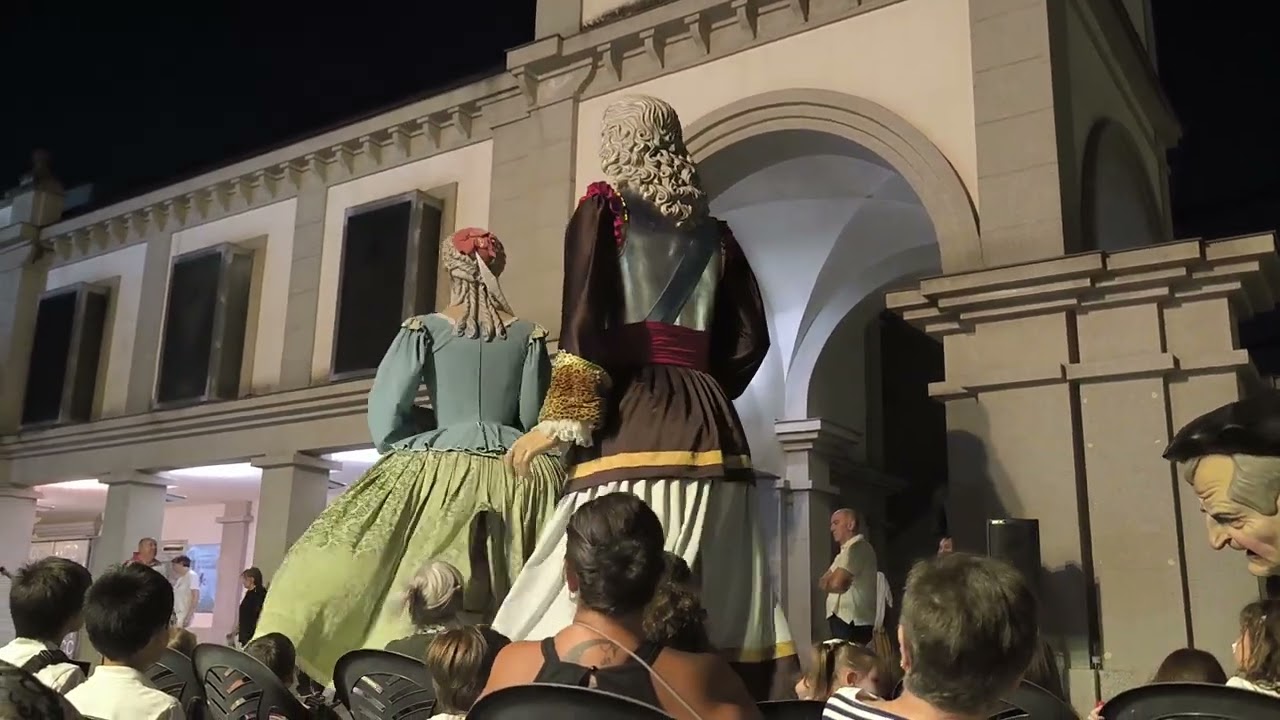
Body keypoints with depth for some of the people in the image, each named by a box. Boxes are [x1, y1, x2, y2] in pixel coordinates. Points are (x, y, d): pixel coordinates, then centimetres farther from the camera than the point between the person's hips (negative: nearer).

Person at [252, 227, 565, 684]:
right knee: (509, 609, 4)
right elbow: (536, 417, 6)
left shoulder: (425, 329, 0)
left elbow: (384, 416, -5)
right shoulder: (529, 335, 6)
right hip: (513, 478, 2)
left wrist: (437, 424, 12)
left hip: (438, 473, -2)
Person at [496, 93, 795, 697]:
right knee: (715, 603, 6)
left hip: (632, 418, -5)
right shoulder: (711, 230, 18)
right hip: (708, 426, 6)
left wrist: (562, 419, -9)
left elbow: (585, 316, -8)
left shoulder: (604, 205, 5)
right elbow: (749, 338, 13)